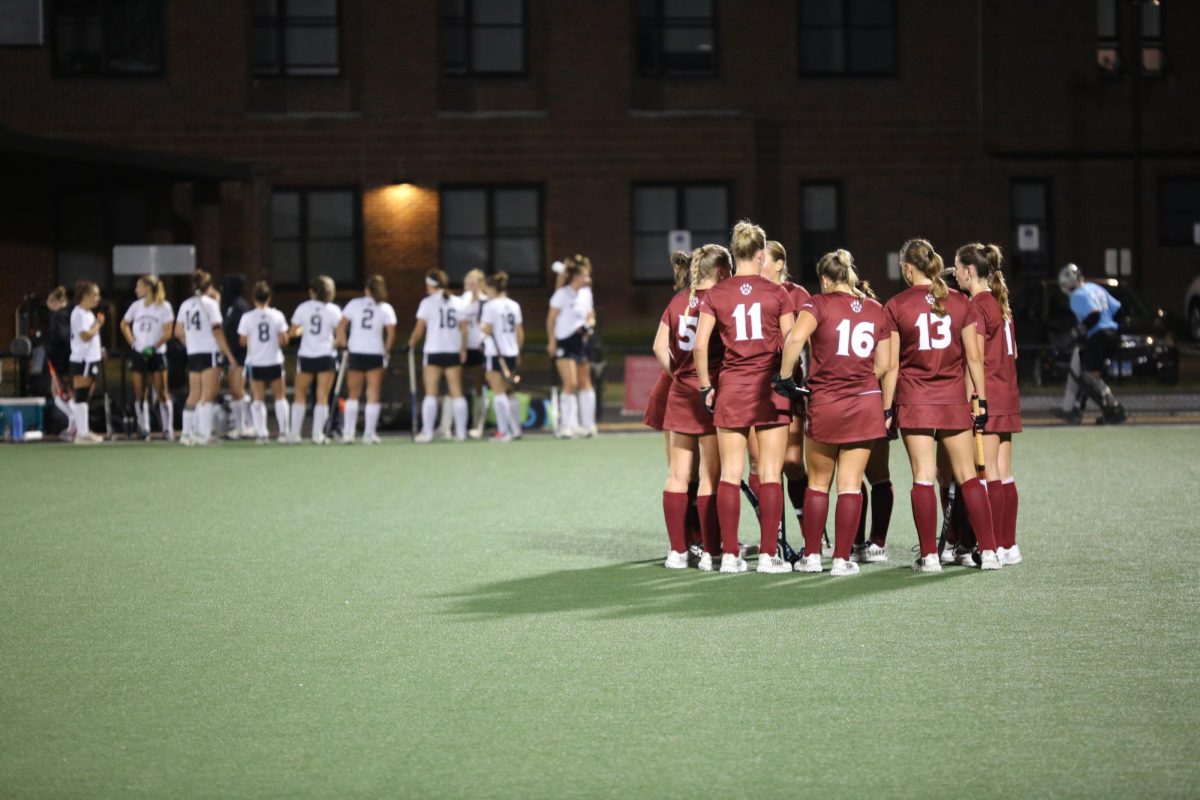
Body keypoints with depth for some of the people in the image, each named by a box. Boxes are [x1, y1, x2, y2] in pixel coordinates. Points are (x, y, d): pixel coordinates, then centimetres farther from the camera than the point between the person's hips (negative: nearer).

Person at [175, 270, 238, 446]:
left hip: (193, 354, 6)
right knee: (208, 395, -5)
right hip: (209, 352, -6)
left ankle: (186, 433, 10)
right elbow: (217, 331, -12)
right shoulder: (210, 303, -7)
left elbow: (178, 332, 10)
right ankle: (202, 432, -12)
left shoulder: (186, 304, 10)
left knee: (193, 395, 12)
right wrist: (230, 356, -10)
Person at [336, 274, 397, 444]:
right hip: (375, 353, -1)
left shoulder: (354, 304, 4)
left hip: (355, 354, 1)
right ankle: (369, 434, 3)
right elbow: (391, 333, -6)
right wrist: (386, 350, 4)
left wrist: (343, 344, 4)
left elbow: (341, 325, -1)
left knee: (353, 395, 9)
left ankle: (348, 433, 5)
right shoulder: (386, 308, 1)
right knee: (373, 396, 5)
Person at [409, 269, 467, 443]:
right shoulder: (456, 302, 7)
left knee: (431, 394, 0)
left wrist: (412, 341, 8)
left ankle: (427, 432, -3)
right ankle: (461, 431, 4)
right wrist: (463, 349, 11)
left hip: (434, 352, -3)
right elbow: (463, 328, 5)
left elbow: (419, 328, -8)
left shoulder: (428, 302, -5)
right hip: (453, 351, 3)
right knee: (456, 393, 6)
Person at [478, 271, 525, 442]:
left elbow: (486, 330, -14)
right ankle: (515, 429, 14)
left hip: (494, 353, -6)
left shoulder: (491, 306, -10)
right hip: (511, 352, 6)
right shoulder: (514, 305, 9)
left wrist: (481, 327, 7)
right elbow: (520, 332, 10)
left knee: (498, 392, -4)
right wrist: (518, 353, 17)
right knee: (507, 393, 16)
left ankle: (504, 431, -8)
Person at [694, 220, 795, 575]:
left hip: (732, 387, 1)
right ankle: (767, 555, 0)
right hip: (770, 387, -1)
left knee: (730, 475, 6)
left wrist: (705, 386, 3)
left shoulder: (715, 295, 1)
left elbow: (700, 345, -6)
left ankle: (730, 555, 5)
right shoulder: (777, 293, -1)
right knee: (770, 475, 2)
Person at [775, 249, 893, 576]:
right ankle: (842, 559, 2)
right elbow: (883, 366, 9)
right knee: (851, 485, 4)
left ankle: (811, 555, 15)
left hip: (825, 405, -2)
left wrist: (784, 377, -12)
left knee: (818, 483, 11)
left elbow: (795, 338, -23)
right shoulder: (875, 309, 7)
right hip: (866, 404, 2)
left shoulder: (819, 304, -4)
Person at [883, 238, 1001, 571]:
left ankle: (929, 555, -2)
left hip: (914, 401, -2)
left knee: (923, 477, 0)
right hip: (954, 400, 2)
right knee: (968, 476, 6)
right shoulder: (959, 301, 3)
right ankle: (988, 552, 3)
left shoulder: (896, 306, -3)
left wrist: (886, 408, 1)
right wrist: (981, 399, 8)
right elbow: (974, 356, 2)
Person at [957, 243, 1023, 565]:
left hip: (986, 397, -9)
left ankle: (994, 547, -7)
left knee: (989, 475, -7)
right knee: (1004, 475, 9)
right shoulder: (1000, 304, 15)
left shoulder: (977, 306, -11)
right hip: (1007, 395, 9)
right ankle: (1009, 545, 11)